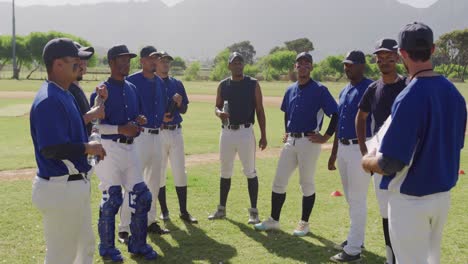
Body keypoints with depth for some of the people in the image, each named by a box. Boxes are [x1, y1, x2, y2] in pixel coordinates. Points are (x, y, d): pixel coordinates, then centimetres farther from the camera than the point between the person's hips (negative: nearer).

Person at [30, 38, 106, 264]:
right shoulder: (48, 100, -22)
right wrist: (88, 148, -17)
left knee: (86, 245, 23)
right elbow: (51, 149, -28)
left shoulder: (65, 95, 11)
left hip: (76, 184, 11)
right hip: (60, 188, -11)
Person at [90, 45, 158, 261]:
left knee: (141, 195, 7)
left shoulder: (132, 89, 14)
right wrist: (120, 129, -22)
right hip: (109, 148, -7)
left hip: (130, 148, 7)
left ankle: (138, 244, 21)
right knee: (111, 198, -1)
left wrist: (140, 121, -1)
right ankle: (107, 247, 16)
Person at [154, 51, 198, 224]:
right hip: (157, 132, -3)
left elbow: (184, 110, 13)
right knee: (159, 173, 5)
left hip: (176, 132, 3)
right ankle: (164, 210, 17)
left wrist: (179, 102, -8)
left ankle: (183, 211, 9)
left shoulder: (177, 84, 11)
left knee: (180, 172, 2)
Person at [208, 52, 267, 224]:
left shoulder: (253, 84, -1)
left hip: (245, 131, -3)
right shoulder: (223, 85, 8)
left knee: (250, 172, -1)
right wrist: (219, 113, -12)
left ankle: (253, 211, 8)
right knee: (225, 172, 12)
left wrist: (263, 135, -5)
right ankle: (221, 209, 24)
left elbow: (259, 110, 0)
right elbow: (217, 106, 14)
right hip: (227, 132, 3)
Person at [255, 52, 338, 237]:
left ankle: (304, 223, 17)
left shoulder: (319, 90, -8)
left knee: (307, 183, 4)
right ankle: (274, 220, 19)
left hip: (309, 142, -6)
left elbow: (336, 114, -12)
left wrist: (326, 137, -13)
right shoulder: (290, 90, 11)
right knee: (279, 181, 7)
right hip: (290, 141, 6)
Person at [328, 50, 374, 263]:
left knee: (358, 200, -2)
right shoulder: (344, 91, 13)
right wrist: (333, 153, 19)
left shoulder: (370, 88, -13)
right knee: (350, 198, 18)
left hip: (360, 149, -8)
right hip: (343, 148, 8)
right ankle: (356, 238, 32)